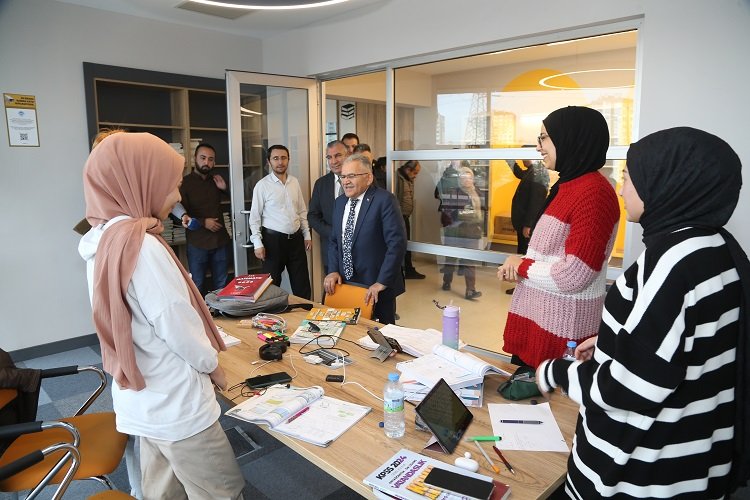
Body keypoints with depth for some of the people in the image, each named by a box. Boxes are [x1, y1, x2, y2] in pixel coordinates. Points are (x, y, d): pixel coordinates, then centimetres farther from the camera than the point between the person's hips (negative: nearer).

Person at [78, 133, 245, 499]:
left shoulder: (103, 237, 3)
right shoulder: (139, 244, -25)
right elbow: (178, 325, -21)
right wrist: (212, 365, -2)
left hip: (143, 397, 9)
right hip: (174, 402, -9)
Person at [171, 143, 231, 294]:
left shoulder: (216, 181, 10)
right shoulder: (185, 182, -5)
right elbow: (181, 213, -8)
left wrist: (224, 189, 3)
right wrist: (203, 222, -19)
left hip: (220, 240, 4)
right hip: (198, 243, -4)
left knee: (222, 285, 11)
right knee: (197, 286, 4)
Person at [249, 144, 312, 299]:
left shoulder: (294, 182, 7)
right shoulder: (262, 185, -7)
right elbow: (255, 216, -7)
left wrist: (307, 234, 10)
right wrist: (258, 243, -12)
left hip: (296, 238, 4)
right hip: (273, 239, -4)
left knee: (302, 285, 10)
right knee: (272, 284, 7)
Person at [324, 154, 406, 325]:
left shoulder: (384, 200, -13)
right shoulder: (339, 202, 10)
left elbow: (397, 243, -19)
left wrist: (382, 282, -19)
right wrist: (333, 271, 1)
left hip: (377, 289, -5)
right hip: (345, 284, 6)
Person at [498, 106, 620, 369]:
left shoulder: (594, 192, -19)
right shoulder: (567, 186, 12)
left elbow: (573, 276, -24)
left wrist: (522, 265, -9)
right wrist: (516, 266, -2)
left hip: (563, 327, -9)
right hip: (537, 315, 9)